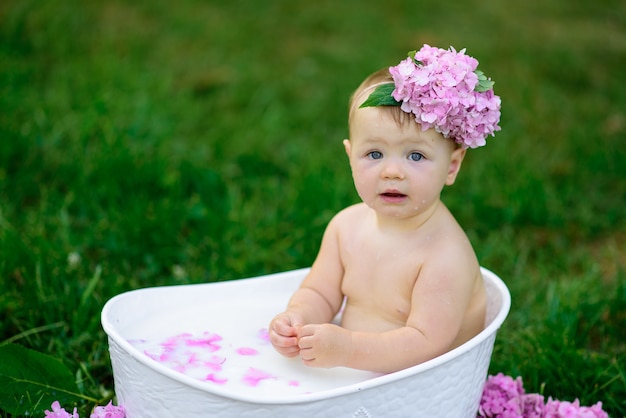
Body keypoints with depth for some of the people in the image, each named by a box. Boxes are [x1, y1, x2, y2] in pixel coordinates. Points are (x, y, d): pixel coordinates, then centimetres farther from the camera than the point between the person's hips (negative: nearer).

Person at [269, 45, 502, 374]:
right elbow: (319, 294, 7)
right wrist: (297, 319, -15)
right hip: (353, 370, 6)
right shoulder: (346, 226, 1)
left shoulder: (447, 256, -21)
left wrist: (346, 349, -35)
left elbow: (427, 343, -26)